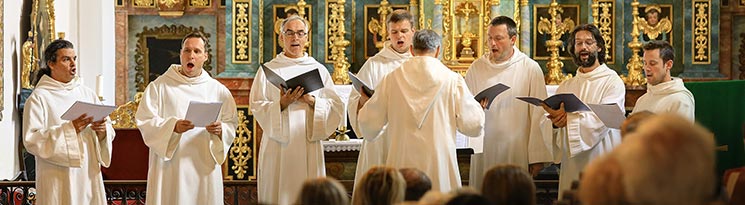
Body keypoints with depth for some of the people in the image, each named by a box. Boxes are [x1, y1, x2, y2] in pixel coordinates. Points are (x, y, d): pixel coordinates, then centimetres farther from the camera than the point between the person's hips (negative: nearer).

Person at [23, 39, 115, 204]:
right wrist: (69, 128, -20)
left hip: (89, 176, 5)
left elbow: (109, 132, 12)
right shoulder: (39, 98, -3)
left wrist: (102, 130, -11)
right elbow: (31, 140, -13)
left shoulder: (87, 93, 12)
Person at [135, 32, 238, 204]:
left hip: (205, 168, 2)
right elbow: (144, 120, -6)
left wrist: (220, 130, -13)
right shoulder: (159, 86, 1)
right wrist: (173, 126, -21)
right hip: (170, 168, -2)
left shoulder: (218, 90, 9)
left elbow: (232, 123, 9)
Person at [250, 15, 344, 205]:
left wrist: (312, 101, -11)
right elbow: (257, 107, -2)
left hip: (310, 145, 1)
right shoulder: (268, 70, 6)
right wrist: (282, 104, -17)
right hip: (278, 147, -1)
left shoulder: (318, 70, 11)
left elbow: (336, 106, 5)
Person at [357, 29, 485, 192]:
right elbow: (472, 126, -3)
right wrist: (478, 107, 18)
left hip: (402, 163, 2)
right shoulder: (452, 79, -4)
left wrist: (364, 104, 27)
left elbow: (370, 127, 6)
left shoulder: (391, 79, 1)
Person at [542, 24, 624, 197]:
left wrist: (568, 117, -19)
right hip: (571, 166, 4)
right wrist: (555, 122, -17)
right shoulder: (565, 86, 15)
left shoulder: (613, 82, -1)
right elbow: (545, 122, 6)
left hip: (602, 164, -4)